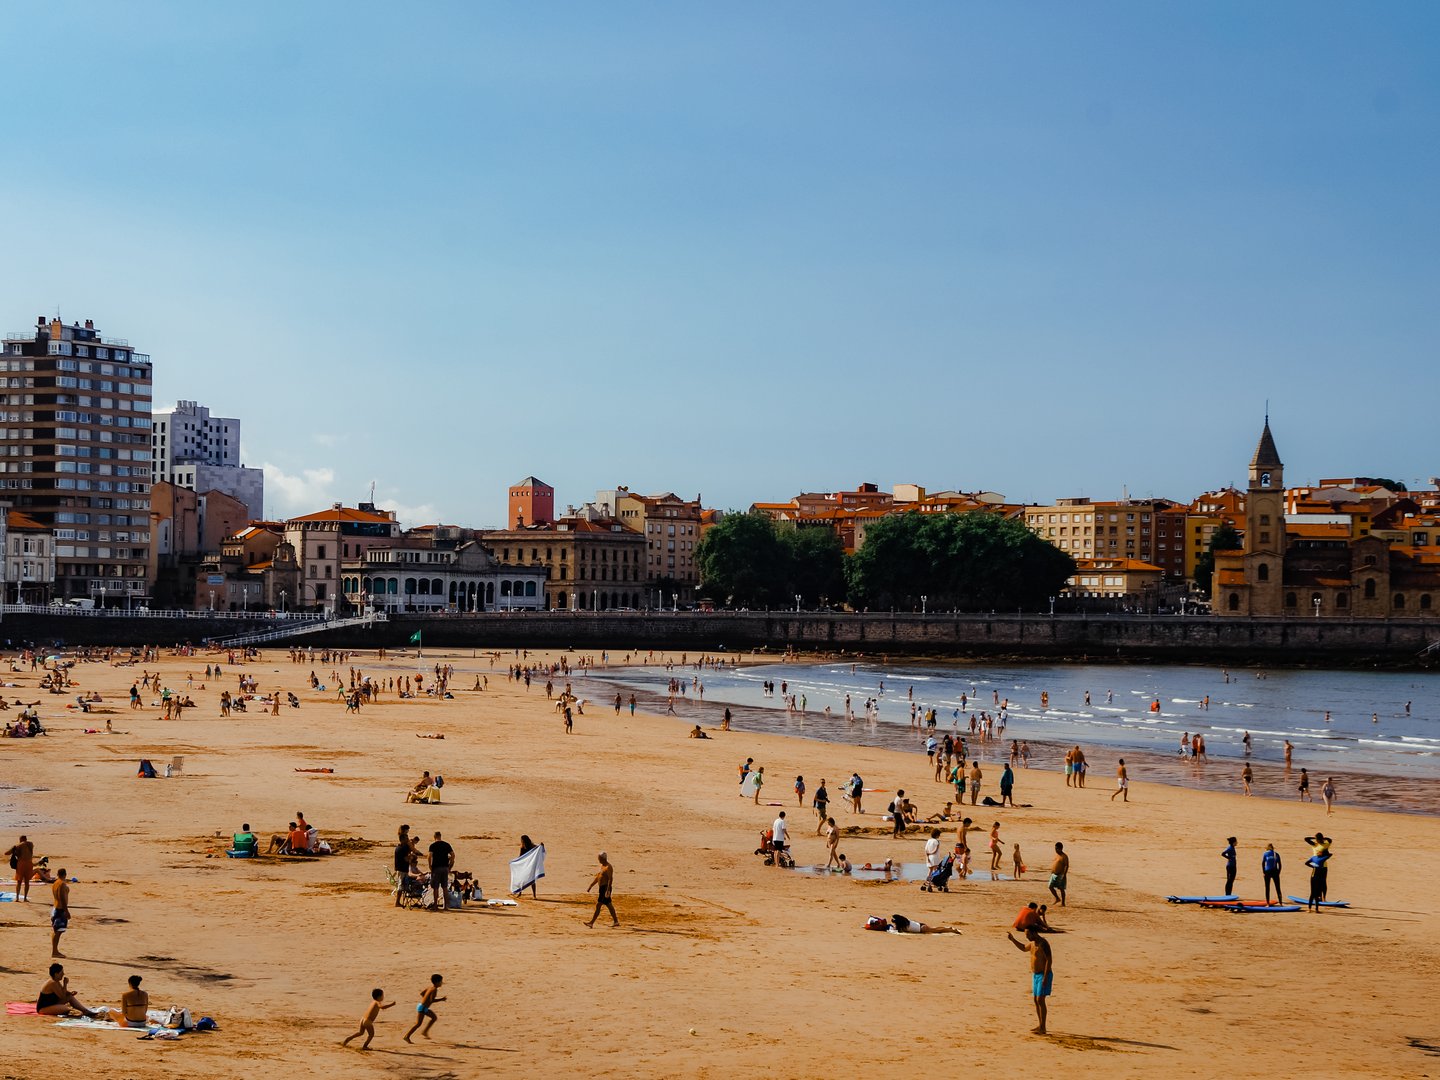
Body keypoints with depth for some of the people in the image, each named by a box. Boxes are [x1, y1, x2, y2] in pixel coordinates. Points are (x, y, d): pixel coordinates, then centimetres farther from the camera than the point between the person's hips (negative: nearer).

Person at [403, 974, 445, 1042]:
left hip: (422, 1006, 10)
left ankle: (425, 1032, 19)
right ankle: (407, 1036, -7)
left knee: (434, 1017, 19)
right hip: (422, 1008, -10)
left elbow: (422, 993, 16)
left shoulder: (430, 987, 9)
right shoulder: (434, 989, -18)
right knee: (418, 1024, -8)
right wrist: (441, 999, -17)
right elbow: (432, 1000, -27)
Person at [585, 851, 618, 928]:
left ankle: (591, 922, -12)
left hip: (606, 888, -10)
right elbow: (597, 877, 22)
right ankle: (616, 921, 18)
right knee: (609, 905, 13)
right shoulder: (601, 866, 16)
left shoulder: (608, 867, -14)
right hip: (601, 888, 10)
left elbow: (610, 879, -21)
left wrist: (608, 890, -28)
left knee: (598, 905, -11)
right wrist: (590, 886, 18)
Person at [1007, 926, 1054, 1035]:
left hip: (1043, 975, -10)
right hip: (1035, 975, 10)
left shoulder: (1043, 944, -18)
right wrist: (1012, 939, 23)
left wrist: (1045, 977, -27)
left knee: (1040, 1000, -12)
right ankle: (1040, 1026, 20)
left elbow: (1049, 960, -24)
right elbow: (1024, 948, 32)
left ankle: (1043, 1028, -11)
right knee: (1036, 1000, 12)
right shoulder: (1032, 943, 10)